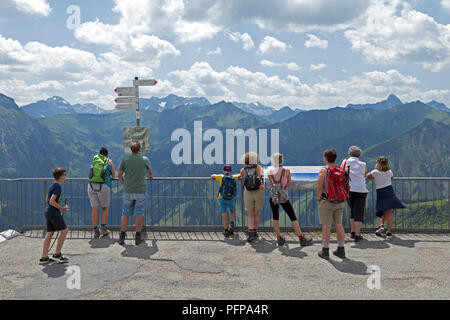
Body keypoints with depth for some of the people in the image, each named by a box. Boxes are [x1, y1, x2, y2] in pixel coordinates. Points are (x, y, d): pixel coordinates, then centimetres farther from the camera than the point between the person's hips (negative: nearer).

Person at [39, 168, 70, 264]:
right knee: (64, 230, -1)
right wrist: (62, 208, -12)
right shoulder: (58, 187, -15)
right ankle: (57, 254, 2)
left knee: (50, 234, 9)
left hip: (48, 213, 9)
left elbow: (47, 200, 22)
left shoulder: (52, 186, 15)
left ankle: (44, 257, 10)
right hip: (54, 213, -9)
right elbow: (52, 201, -21)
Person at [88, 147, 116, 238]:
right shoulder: (109, 161, 10)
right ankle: (103, 228, 4)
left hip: (92, 185, 2)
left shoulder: (95, 158, 18)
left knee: (94, 208, 5)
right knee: (105, 208, 13)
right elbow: (113, 175, 16)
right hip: (103, 186, -2)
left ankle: (96, 231, 5)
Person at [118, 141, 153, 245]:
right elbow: (149, 171, 18)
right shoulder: (145, 159, -1)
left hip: (128, 191, 2)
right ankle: (138, 237, 6)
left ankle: (122, 236, 8)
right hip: (140, 190, -2)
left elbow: (119, 175, 6)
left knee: (126, 213, 9)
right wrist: (150, 177, 41)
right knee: (139, 213, 4)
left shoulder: (125, 159, 2)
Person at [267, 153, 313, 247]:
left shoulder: (269, 172, -3)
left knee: (275, 217, 14)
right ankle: (301, 238, 6)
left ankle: (279, 238, 13)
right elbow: (289, 185, 3)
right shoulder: (286, 171, -7)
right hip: (284, 197, -2)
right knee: (293, 217, 4)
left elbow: (272, 184, 6)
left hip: (273, 197, 2)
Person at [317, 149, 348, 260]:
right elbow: (344, 186, 5)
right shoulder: (341, 171, 2)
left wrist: (318, 199, 3)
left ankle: (325, 251, 8)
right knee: (339, 225, 12)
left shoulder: (323, 171, -12)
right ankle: (341, 250, 18)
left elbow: (319, 188, -12)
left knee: (326, 226, 2)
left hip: (327, 202, -5)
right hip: (340, 202, 5)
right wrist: (340, 199, 15)